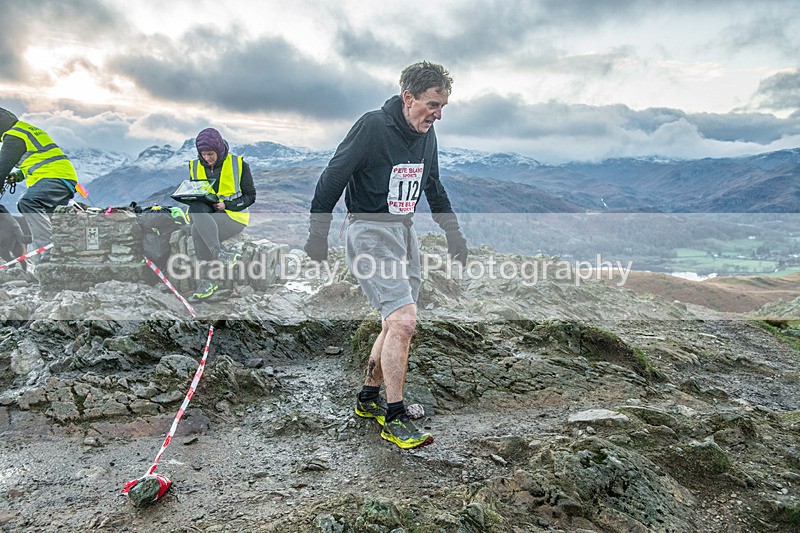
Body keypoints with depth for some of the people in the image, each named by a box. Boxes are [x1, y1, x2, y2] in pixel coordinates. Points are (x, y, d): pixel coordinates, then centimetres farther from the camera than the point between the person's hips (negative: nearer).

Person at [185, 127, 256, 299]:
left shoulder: (238, 164, 1)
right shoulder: (195, 166, 13)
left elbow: (250, 196, 1)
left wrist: (226, 205, -15)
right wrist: (194, 199, -4)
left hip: (233, 215, -4)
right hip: (204, 213, 4)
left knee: (198, 230, -32)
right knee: (195, 208, -33)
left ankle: (207, 280, -24)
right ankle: (218, 253, -40)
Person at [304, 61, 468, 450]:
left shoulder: (426, 134, 8)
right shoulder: (373, 127, -15)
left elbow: (433, 186, 22)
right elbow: (332, 178, -12)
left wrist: (453, 231, 24)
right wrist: (318, 235, -10)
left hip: (404, 230, 8)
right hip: (370, 231, -8)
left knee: (397, 325, 10)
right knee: (403, 320, -16)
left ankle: (368, 399, 27)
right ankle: (393, 419, -2)